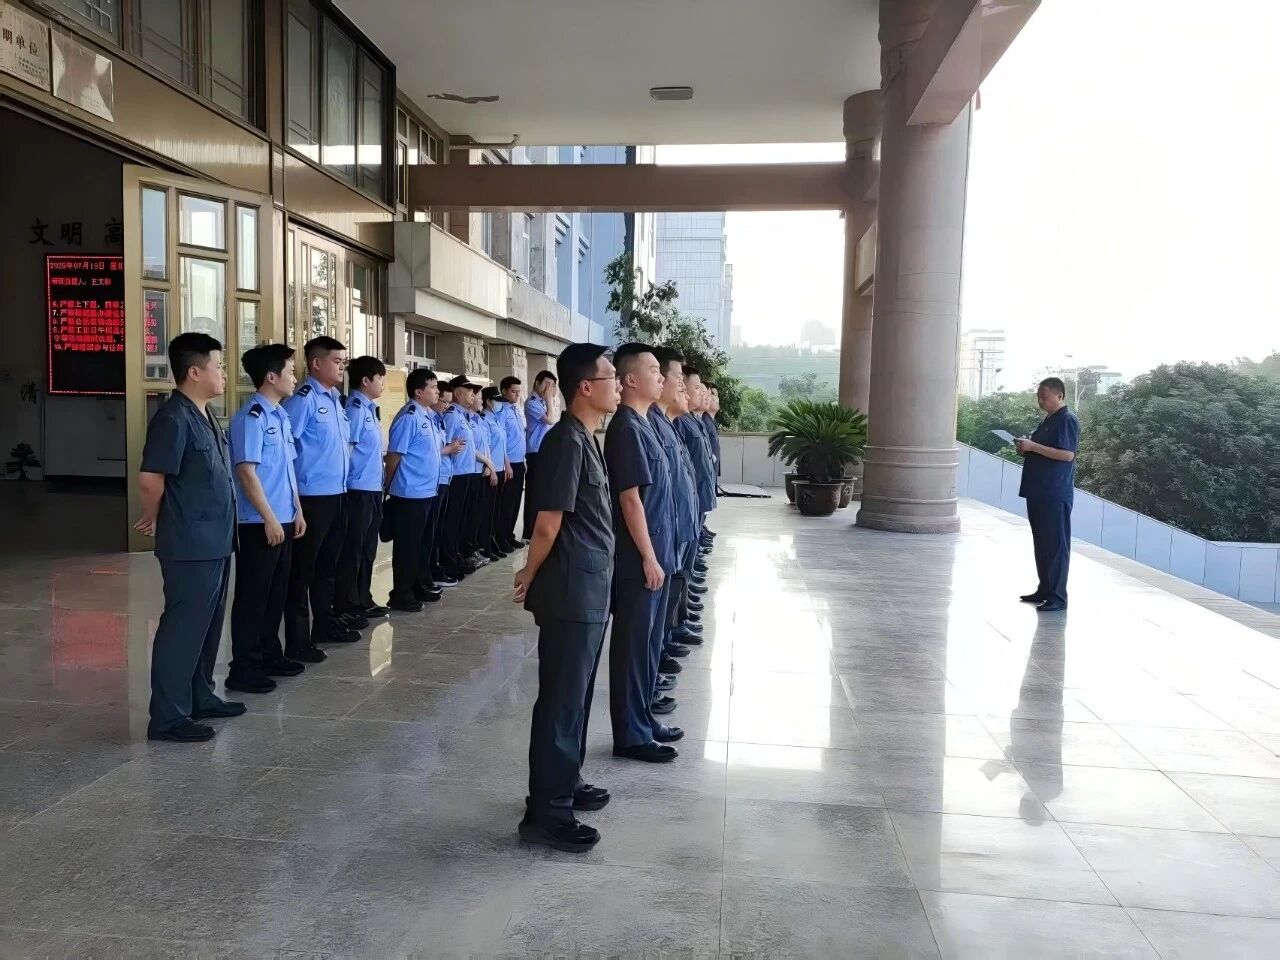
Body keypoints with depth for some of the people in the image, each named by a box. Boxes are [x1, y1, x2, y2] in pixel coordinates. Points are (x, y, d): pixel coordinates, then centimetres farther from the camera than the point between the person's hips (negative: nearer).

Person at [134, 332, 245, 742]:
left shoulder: (204, 416, 12)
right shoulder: (173, 419, -17)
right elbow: (150, 480, -19)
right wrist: (157, 520, -2)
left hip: (215, 541, 9)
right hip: (190, 545, -9)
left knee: (207, 624, 17)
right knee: (183, 627, -2)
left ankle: (200, 698, 30)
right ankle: (167, 717, 8)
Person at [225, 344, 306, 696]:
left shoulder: (280, 416, 12)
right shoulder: (252, 417, -15)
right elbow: (246, 472, -19)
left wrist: (297, 511, 15)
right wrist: (269, 519, -20)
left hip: (283, 520, 9)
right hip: (259, 523, -9)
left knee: (276, 593, 16)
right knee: (252, 597, 0)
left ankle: (270, 656, 28)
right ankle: (244, 669, 8)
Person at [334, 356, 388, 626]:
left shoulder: (370, 408, 13)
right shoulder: (355, 408, -14)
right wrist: (353, 480, -13)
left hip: (373, 488, 9)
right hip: (358, 490, -9)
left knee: (368, 549, 16)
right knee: (352, 550, -1)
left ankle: (362, 600, 27)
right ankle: (344, 608, 7)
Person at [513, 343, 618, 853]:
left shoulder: (586, 439, 12)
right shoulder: (566, 441, -19)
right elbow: (548, 525, -19)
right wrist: (530, 578, -5)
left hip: (590, 590, 9)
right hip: (571, 593, -9)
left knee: (576, 695, 19)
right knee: (561, 699, 0)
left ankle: (565, 783, 34)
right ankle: (545, 811, 11)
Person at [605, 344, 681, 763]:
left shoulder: (642, 424, 13)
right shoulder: (627, 428, -17)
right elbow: (630, 498, -20)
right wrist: (648, 558, -19)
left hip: (654, 554, 10)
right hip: (639, 559, -10)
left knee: (649, 643, 17)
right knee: (633, 645, 0)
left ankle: (643, 720, 30)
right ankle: (630, 735, 11)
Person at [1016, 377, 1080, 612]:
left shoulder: (1067, 420, -11)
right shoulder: (1048, 420, 18)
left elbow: (1067, 454, -20)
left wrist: (1033, 446, -20)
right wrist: (1025, 449, 7)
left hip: (1056, 494, -10)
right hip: (1039, 492, 10)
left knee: (1056, 545, -6)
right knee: (1041, 543, 14)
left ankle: (1058, 597, -2)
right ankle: (1045, 589, 23)